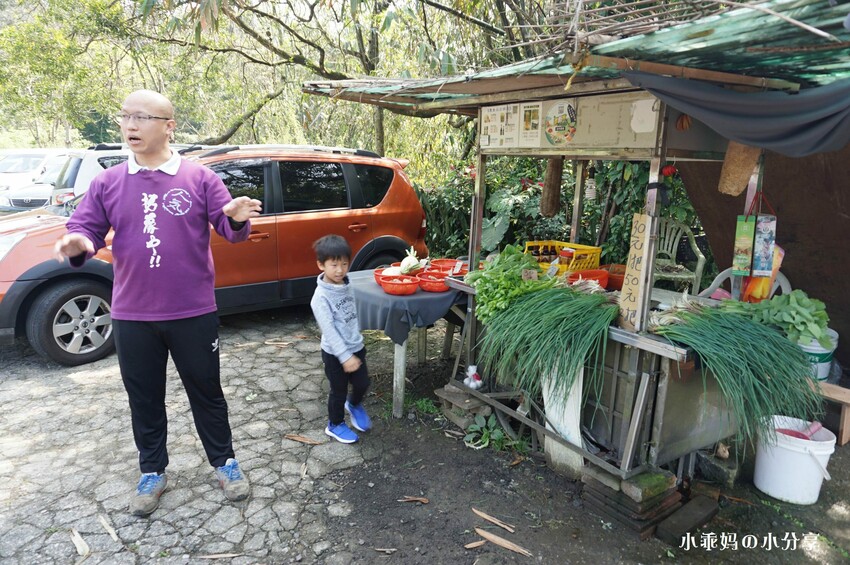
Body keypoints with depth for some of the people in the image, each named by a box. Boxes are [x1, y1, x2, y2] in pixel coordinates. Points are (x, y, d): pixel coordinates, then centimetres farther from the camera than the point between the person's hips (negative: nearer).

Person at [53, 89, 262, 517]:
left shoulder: (199, 178, -1)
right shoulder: (107, 183, 6)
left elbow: (228, 229, -3)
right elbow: (84, 229, 7)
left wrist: (238, 220, -27)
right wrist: (77, 244, -18)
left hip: (193, 313, -2)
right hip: (132, 317, 3)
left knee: (206, 392, 10)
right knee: (144, 399, 15)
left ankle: (224, 462, 29)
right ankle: (152, 472, 34)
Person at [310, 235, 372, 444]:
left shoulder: (346, 285, -2)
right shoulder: (321, 297, -23)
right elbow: (329, 330, -24)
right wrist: (345, 357, -25)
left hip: (356, 347, 6)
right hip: (335, 354, -6)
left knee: (362, 384, 15)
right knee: (339, 391, 10)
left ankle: (354, 405, 46)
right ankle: (335, 425, 34)